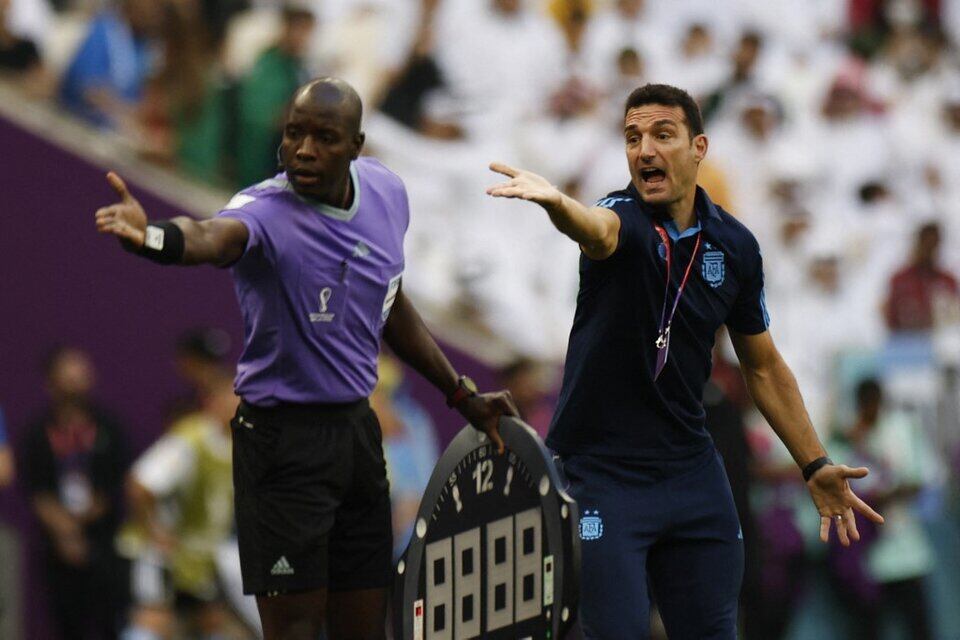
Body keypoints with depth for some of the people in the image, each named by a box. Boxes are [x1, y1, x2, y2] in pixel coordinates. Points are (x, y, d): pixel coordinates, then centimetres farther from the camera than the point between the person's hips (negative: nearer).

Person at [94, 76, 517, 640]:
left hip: (357, 426, 6)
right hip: (282, 439, -6)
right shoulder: (266, 211, -20)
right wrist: (159, 237, -69)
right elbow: (214, 236, -46)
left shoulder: (386, 193, 2)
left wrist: (461, 394, 24)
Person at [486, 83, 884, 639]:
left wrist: (816, 466, 14)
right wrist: (557, 204, -62)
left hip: (691, 471, 5)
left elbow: (763, 365, 15)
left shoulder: (735, 246, 3)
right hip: (599, 468, -5)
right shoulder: (624, 221, -11)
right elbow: (598, 228, -38)